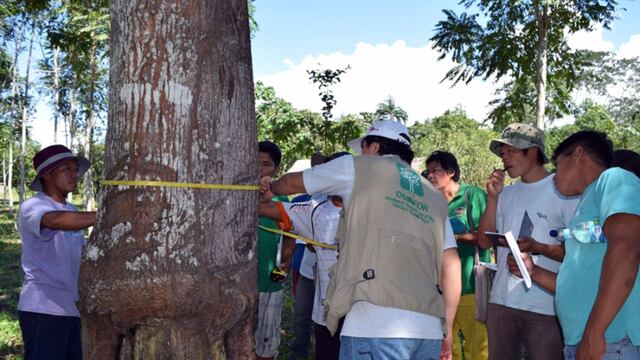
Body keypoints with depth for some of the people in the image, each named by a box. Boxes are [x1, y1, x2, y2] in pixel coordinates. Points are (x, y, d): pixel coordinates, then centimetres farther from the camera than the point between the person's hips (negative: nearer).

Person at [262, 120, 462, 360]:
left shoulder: (358, 168, 10)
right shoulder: (434, 197, 21)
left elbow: (292, 183, 23)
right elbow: (451, 264, 14)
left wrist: (270, 188, 44)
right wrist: (446, 329, 18)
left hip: (375, 325, -6)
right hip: (429, 329, 6)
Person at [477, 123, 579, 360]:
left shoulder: (563, 191, -5)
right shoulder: (507, 194, 13)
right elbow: (485, 242, 7)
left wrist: (538, 247, -22)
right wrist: (492, 198, -2)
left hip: (545, 307, -5)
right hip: (501, 301, 6)